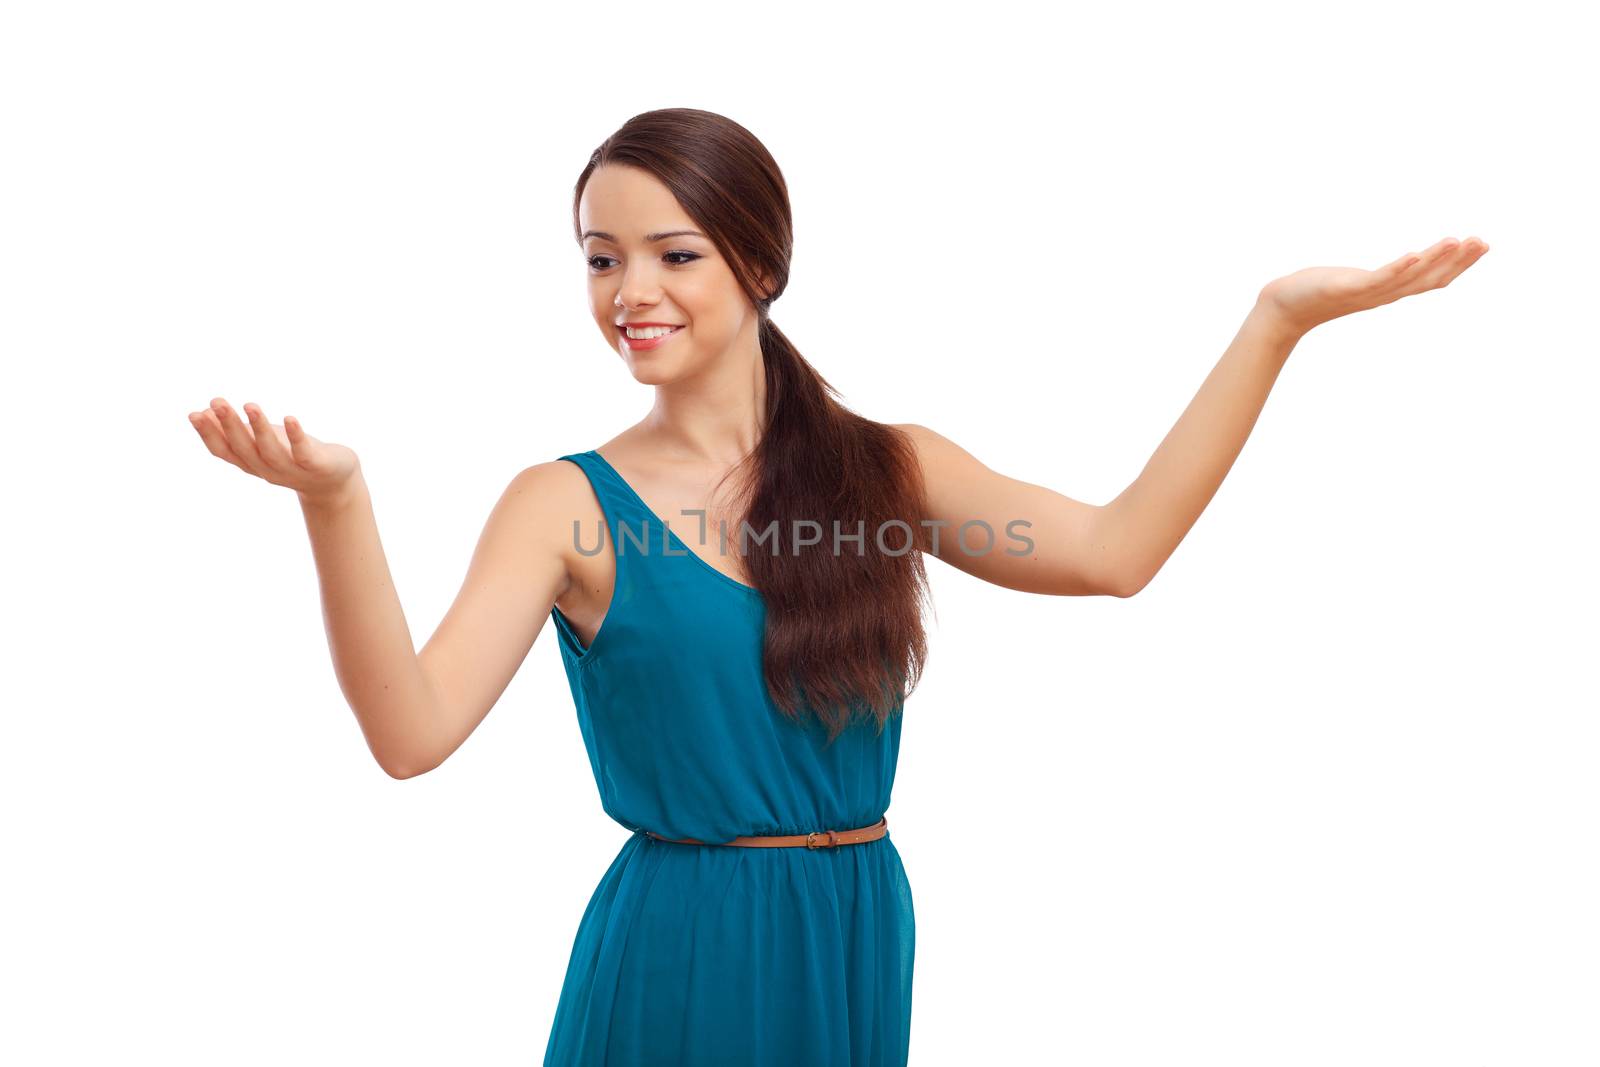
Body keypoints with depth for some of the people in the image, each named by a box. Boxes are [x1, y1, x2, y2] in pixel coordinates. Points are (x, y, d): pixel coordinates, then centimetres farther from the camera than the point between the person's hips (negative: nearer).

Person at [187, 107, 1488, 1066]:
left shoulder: (887, 467, 3)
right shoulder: (568, 504, -6)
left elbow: (1116, 549, -5)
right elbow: (412, 730, -16)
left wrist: (1281, 318, -5)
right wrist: (336, 501, -31)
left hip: (862, 942, 3)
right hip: (674, 948, -3)